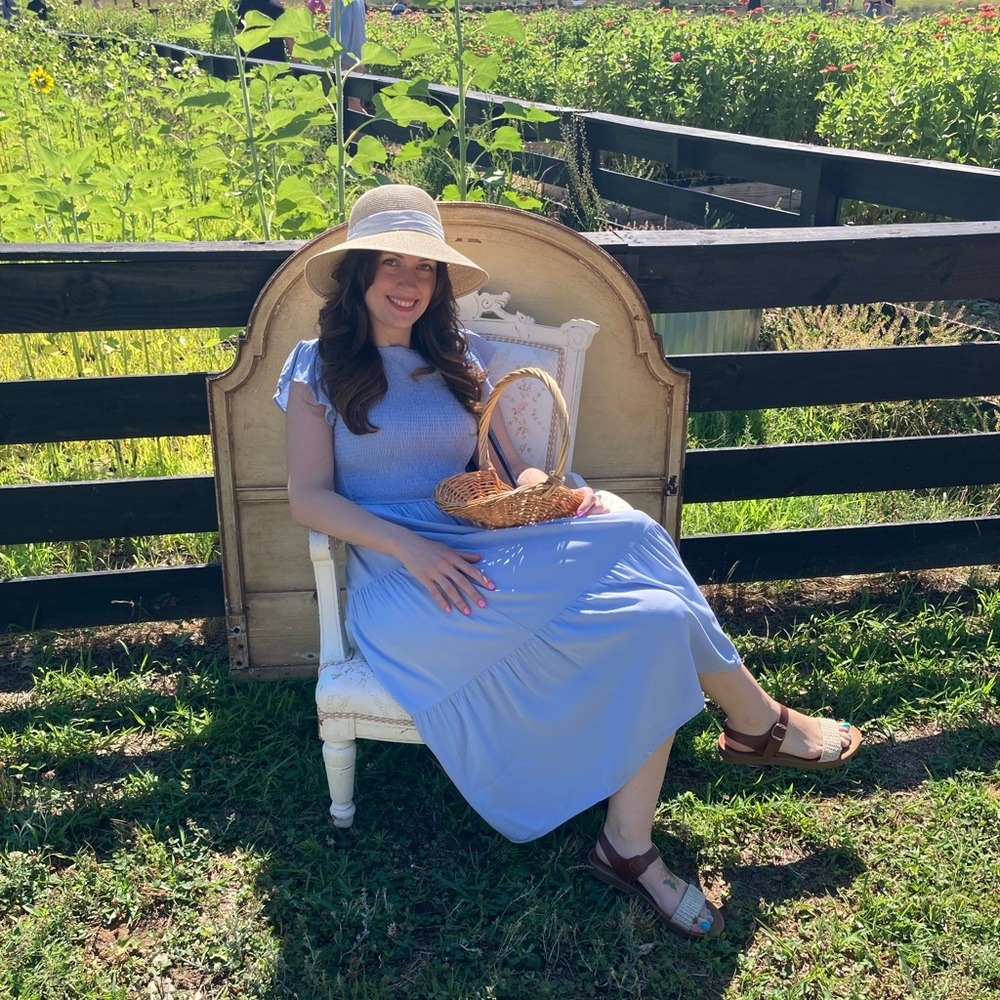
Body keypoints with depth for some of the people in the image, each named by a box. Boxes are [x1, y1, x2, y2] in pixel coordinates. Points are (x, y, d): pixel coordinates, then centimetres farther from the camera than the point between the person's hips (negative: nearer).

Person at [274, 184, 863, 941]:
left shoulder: (460, 359, 17)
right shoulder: (320, 369, 5)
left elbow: (511, 467, 16)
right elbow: (308, 497, -4)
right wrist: (413, 549, -18)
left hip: (482, 550, 5)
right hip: (396, 579, -5)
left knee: (654, 622, -23)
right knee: (640, 610, -25)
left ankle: (631, 847, -15)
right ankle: (758, 721, 0)